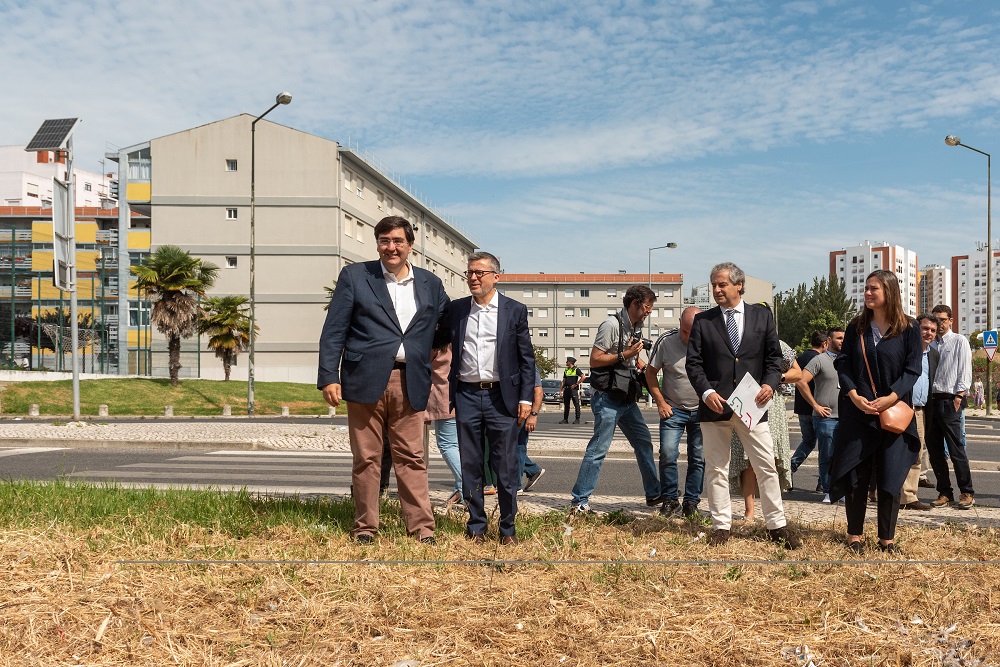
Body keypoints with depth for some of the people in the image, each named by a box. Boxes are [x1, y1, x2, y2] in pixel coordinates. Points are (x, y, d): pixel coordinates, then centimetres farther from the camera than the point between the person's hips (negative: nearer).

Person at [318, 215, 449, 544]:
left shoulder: (431, 284, 13)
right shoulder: (354, 276, 5)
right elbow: (333, 331, 2)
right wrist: (329, 377, -8)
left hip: (410, 383, 2)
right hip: (365, 381, -1)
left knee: (412, 458, 3)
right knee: (366, 458, 4)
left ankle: (422, 527, 8)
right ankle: (365, 527, 15)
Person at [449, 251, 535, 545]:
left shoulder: (515, 310, 2)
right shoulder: (456, 309, 8)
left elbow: (527, 358, 3)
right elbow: (447, 352, 10)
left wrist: (525, 398, -4)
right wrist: (447, 397, 4)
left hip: (502, 396, -2)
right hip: (466, 396, 2)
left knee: (506, 466, 2)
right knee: (471, 466, 8)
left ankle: (508, 528, 15)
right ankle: (476, 526, 19)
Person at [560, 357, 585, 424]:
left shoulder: (576, 369, -2)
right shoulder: (566, 370, 17)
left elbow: (583, 377, -9)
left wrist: (576, 384, -12)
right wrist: (561, 387, 6)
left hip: (573, 389, -7)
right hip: (566, 389, 7)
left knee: (576, 404, -6)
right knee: (566, 405, 7)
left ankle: (577, 419, -5)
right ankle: (565, 419, 11)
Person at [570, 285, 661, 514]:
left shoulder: (636, 328, 14)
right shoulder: (612, 325, -13)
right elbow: (594, 360, -17)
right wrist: (624, 355, -18)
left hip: (627, 398, 9)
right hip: (607, 398, -9)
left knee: (644, 442, 12)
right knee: (598, 449, -8)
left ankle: (653, 495, 24)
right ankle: (580, 501, -2)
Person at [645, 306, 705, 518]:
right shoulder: (665, 341, -10)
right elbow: (650, 372, 1)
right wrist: (661, 403, -3)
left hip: (701, 411, 1)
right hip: (673, 409, -1)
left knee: (698, 458, 3)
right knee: (668, 454, -9)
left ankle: (691, 501, 17)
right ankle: (670, 500, 7)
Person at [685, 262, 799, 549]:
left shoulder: (762, 316, 8)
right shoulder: (703, 320, 5)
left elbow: (774, 356, 9)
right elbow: (693, 362, 2)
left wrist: (770, 384, -9)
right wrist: (707, 392, -13)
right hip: (715, 404, 0)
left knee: (767, 466, 3)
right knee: (716, 468, 6)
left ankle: (776, 526, 15)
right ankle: (721, 526, 17)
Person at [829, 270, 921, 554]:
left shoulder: (908, 329, 0)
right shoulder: (856, 328, 7)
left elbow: (912, 370, -4)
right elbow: (843, 364, 3)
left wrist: (890, 398, -17)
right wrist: (854, 395, -13)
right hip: (858, 413, 2)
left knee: (890, 477, 2)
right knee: (855, 475, 2)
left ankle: (887, 537, 14)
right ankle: (855, 534, 14)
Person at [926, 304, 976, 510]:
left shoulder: (959, 341, 2)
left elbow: (965, 371, -5)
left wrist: (959, 396, -13)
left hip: (950, 401, -6)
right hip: (932, 400, 6)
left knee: (956, 450, -5)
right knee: (934, 450, 6)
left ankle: (967, 493, 5)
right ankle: (944, 493, 14)